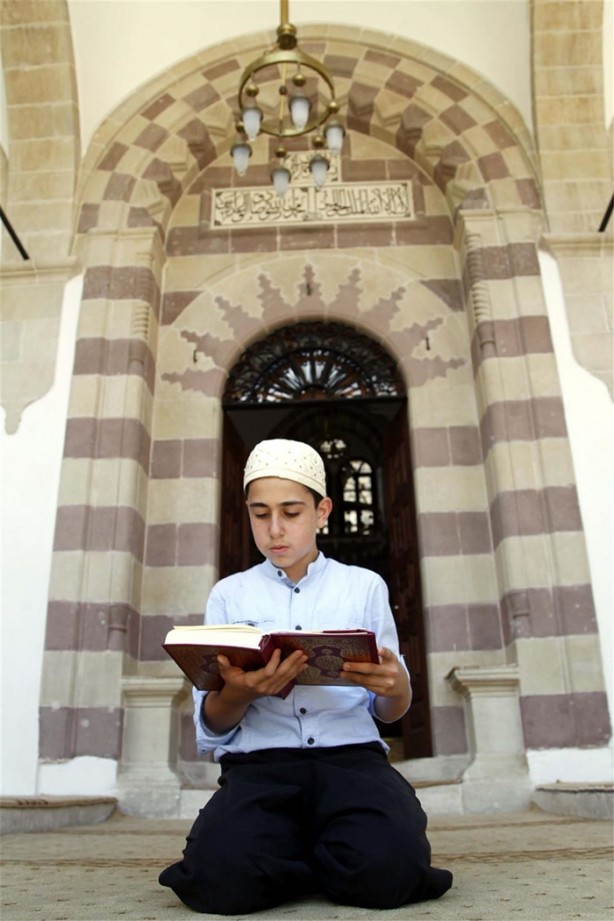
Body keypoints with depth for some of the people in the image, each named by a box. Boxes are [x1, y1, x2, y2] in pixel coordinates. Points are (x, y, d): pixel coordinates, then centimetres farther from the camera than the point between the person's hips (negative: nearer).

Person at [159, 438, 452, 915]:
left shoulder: (365, 585, 12)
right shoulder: (228, 594, 12)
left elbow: (389, 711, 12)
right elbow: (211, 727, 7)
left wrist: (395, 686, -14)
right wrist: (238, 693, -18)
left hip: (353, 756, 0)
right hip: (259, 763, 1)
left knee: (387, 865, -33)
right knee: (223, 874, -32)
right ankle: (328, 856, 1)